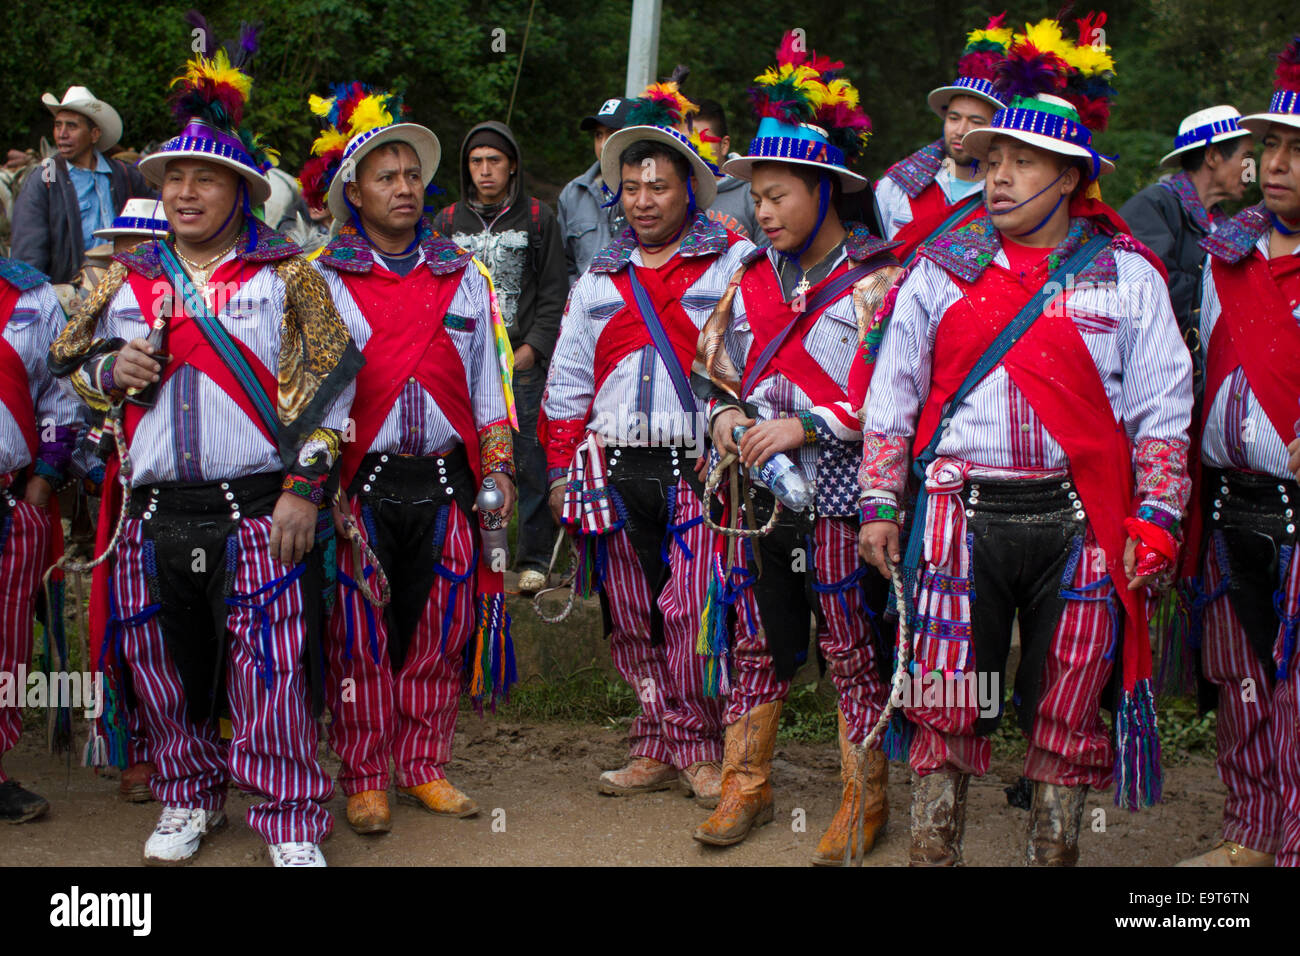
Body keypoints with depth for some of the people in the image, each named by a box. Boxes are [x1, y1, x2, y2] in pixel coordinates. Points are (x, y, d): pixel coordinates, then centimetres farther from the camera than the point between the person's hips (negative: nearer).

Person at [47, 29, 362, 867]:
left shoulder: (284, 273, 2)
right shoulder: (128, 279, 14)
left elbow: (325, 381, -3)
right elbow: (70, 364, 22)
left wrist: (303, 487, -10)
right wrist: (112, 372, -2)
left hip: (259, 510, -4)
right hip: (153, 514, 4)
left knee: (271, 672, -6)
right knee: (163, 667, 11)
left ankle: (294, 826, 5)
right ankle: (189, 800, 30)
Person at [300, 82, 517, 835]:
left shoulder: (463, 276, 13)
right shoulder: (324, 280, 4)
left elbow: (489, 379, 15)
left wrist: (497, 468, 9)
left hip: (445, 481, 3)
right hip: (360, 482, -2)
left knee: (438, 631, 6)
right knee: (361, 634, 0)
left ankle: (425, 769, 19)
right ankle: (365, 780, 11)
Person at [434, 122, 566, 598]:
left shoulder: (538, 218, 7)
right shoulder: (449, 221, 13)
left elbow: (554, 292, 5)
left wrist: (531, 348, -6)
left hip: (524, 361, -2)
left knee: (529, 460, -3)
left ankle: (534, 558, 5)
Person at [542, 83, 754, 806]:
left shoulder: (732, 262, 4)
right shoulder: (600, 280, 18)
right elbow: (568, 382, 21)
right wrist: (562, 470, 14)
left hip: (698, 468, -4)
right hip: (615, 468, 5)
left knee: (691, 612, -10)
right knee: (631, 620, 6)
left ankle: (699, 748, 4)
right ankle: (656, 751, 15)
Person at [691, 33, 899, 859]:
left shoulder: (875, 280, -6)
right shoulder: (752, 280, 11)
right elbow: (725, 371, 21)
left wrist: (806, 424, -18)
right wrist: (728, 415, -1)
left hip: (837, 493, -5)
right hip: (759, 492, 5)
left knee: (854, 651, 3)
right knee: (758, 643, 12)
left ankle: (865, 800, 16)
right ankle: (747, 786, 24)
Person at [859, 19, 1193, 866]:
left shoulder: (1126, 274, 6)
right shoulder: (943, 268, 9)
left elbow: (1162, 411, 5)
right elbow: (892, 393, 11)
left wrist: (1156, 519, -3)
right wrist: (879, 504, 6)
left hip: (1079, 523, 0)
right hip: (961, 517, 1)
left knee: (1069, 710, 6)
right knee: (946, 707, 1)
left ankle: (1055, 853, 20)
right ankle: (933, 852, 13)